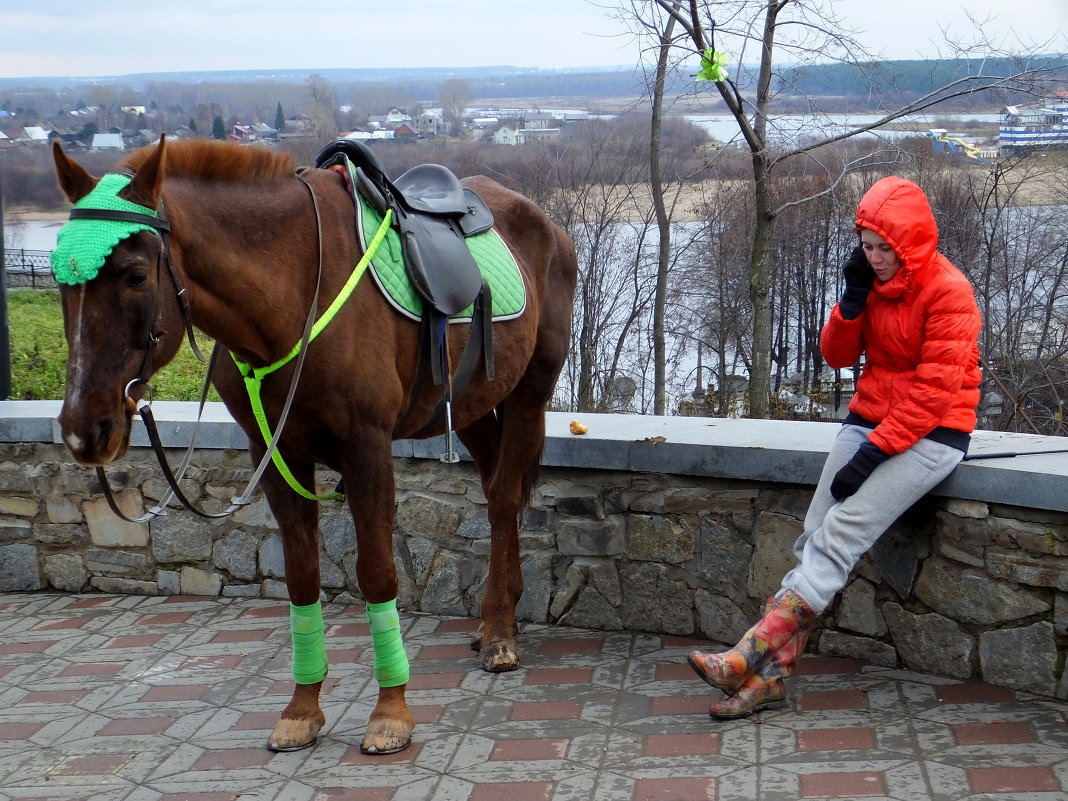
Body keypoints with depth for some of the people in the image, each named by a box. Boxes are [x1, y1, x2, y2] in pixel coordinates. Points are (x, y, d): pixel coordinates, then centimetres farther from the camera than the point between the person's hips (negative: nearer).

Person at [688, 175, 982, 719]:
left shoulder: (948, 291, -13)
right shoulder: (873, 281, 9)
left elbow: (935, 391, -18)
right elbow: (837, 355, 9)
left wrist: (873, 454, -22)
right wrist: (853, 299, -8)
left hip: (931, 434, -7)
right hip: (869, 420, 7)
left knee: (841, 534, -21)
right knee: (815, 535, -9)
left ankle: (752, 652, -24)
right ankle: (770, 675, -12)